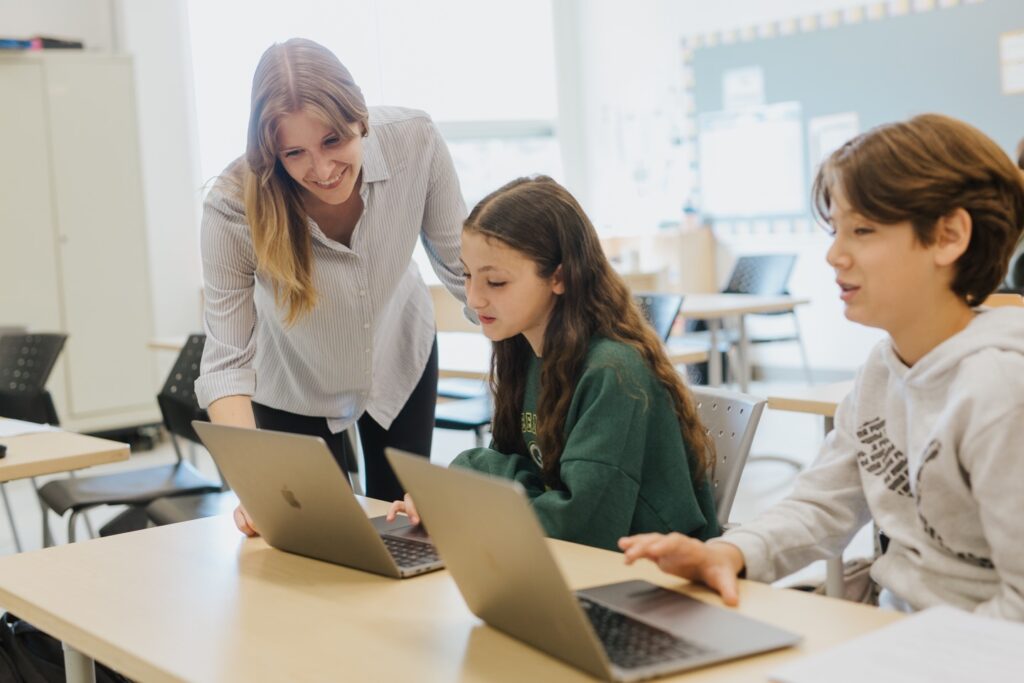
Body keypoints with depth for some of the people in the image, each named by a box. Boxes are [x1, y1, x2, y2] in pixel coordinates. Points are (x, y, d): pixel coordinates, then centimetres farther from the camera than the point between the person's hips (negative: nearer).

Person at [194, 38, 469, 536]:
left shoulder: (415, 140, -30)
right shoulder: (233, 207, -34)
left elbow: (461, 263, -16)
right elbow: (226, 361, -31)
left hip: (401, 358, 2)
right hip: (296, 387, -1)